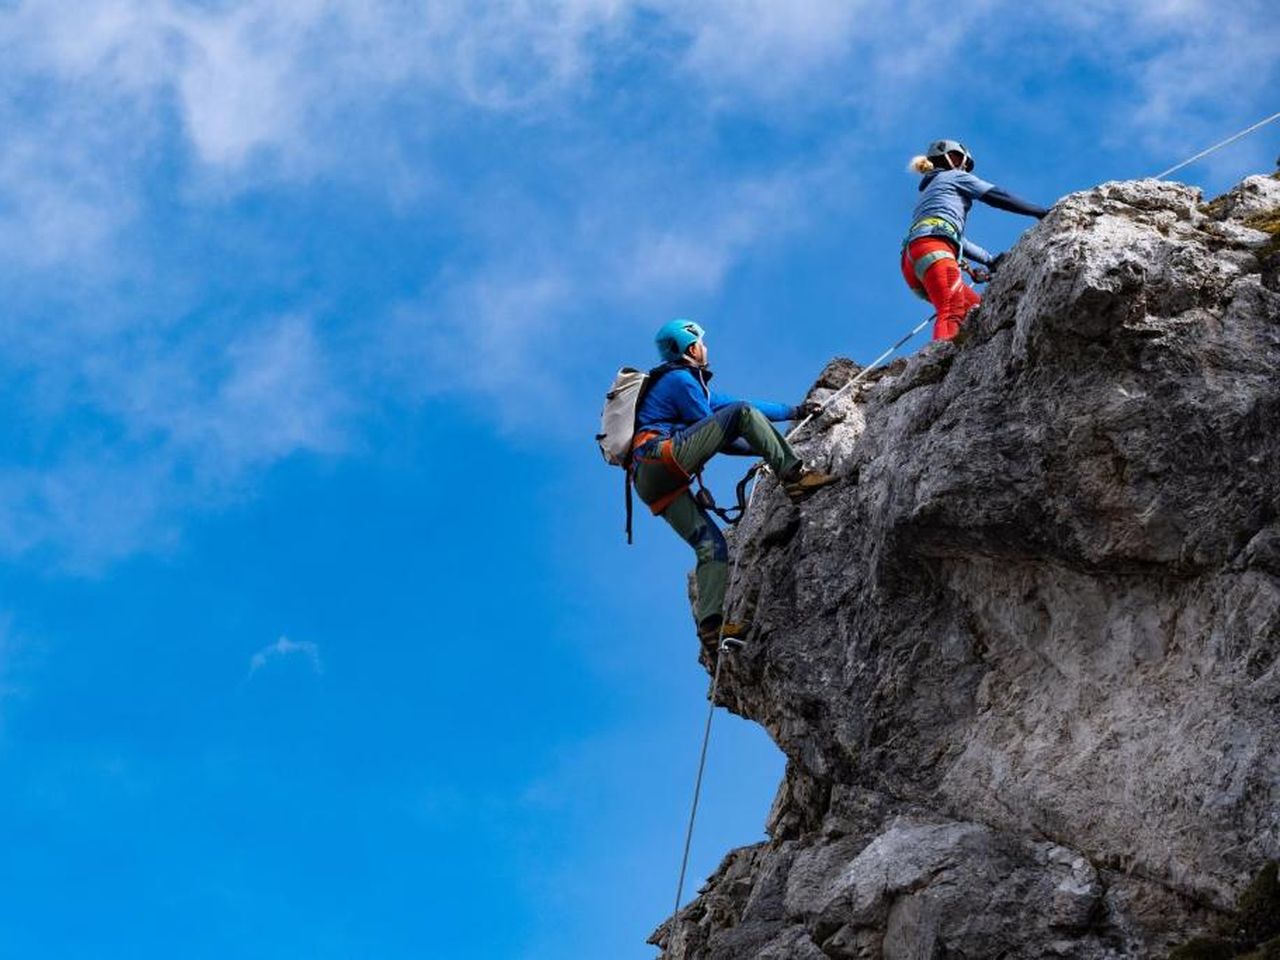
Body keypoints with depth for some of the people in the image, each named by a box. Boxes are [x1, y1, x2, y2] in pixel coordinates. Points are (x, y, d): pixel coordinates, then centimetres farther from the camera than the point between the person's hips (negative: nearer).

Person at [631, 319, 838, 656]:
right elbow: (716, 428, 5)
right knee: (742, 414, -13)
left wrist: (793, 411, 34)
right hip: (662, 456, -9)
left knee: (711, 545, -1)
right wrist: (765, 450, 18)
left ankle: (711, 627, -14)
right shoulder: (680, 379, 5)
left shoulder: (685, 383, 35)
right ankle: (795, 476, -19)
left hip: (654, 486, 9)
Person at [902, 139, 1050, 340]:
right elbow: (998, 197, 11)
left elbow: (957, 239, 40)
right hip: (933, 248, -8)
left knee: (976, 308, 6)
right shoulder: (954, 176, 18)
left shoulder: (928, 191, 39)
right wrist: (1041, 212, 14)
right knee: (951, 316, -26)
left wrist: (990, 261, 39)